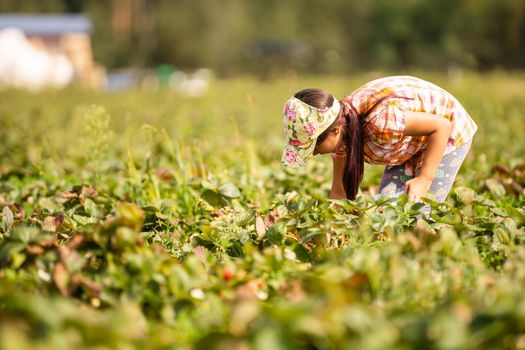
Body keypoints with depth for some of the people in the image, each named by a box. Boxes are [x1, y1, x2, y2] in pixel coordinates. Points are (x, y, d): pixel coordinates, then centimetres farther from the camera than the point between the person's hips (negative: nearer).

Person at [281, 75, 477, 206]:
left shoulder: (379, 121, -42)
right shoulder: (339, 134, -17)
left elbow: (442, 126, -32)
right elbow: (339, 191, -5)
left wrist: (424, 180, -33)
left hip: (447, 135, -7)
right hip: (408, 146, 7)